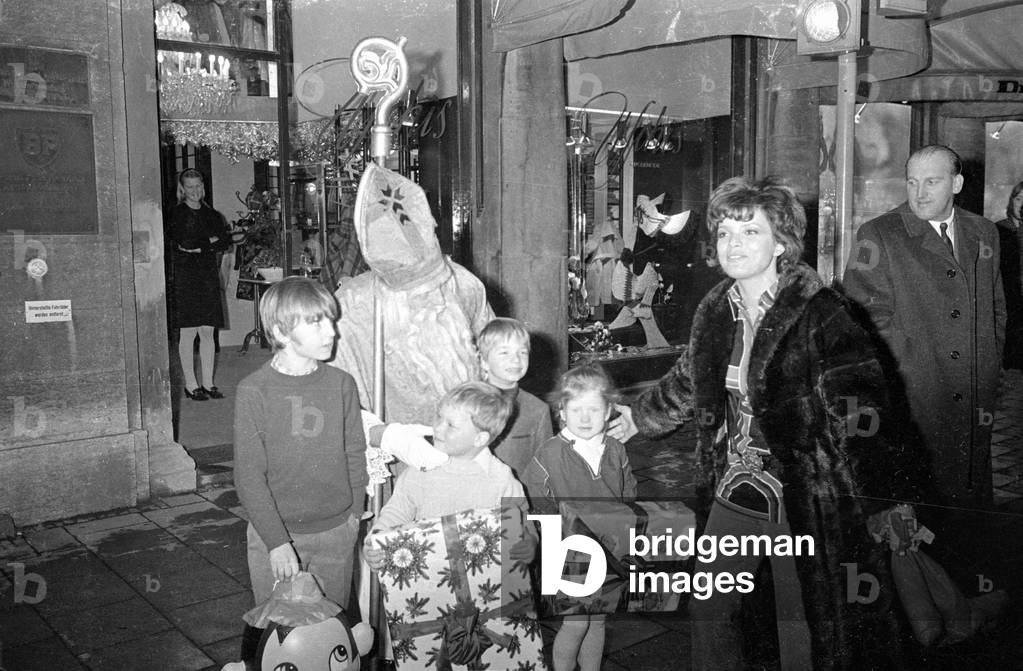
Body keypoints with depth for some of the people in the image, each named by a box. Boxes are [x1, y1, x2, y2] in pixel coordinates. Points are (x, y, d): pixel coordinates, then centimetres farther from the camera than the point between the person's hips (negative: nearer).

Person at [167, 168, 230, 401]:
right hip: (185, 277, -4)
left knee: (208, 332, 4)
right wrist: (210, 242, -5)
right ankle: (191, 385, 5)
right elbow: (179, 242, -14)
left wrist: (198, 246, -8)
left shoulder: (211, 214, 14)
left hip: (208, 277, 4)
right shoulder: (176, 214, 0)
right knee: (188, 333, -2)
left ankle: (208, 384, 11)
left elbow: (225, 241, 2)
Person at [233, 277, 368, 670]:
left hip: (337, 534, 3)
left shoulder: (342, 384, -2)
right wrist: (277, 542, -15)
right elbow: (249, 476, -11)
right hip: (275, 536, -2)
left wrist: (354, 513, 4)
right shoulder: (254, 391, -11)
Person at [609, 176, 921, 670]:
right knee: (707, 610, 18)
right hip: (735, 494, 6)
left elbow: (863, 411, -21)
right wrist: (639, 417, 31)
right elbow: (688, 382, 20)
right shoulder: (716, 311, 3)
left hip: (802, 501, -6)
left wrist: (892, 503, -27)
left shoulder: (820, 315, -17)